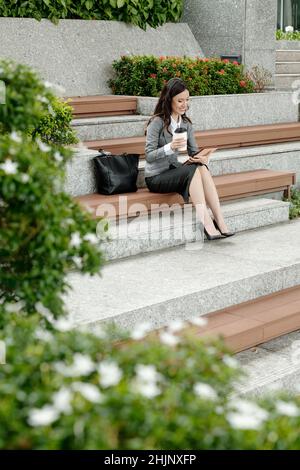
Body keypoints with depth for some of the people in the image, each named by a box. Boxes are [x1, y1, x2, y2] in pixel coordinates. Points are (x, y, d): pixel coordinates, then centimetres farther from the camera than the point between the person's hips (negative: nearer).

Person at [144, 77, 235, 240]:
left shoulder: (186, 123, 9)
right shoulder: (157, 122, -11)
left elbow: (194, 151, 7)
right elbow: (149, 155, -16)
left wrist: (202, 157, -17)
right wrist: (170, 147, -34)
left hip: (174, 171, 6)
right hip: (156, 177, -5)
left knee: (202, 168, -25)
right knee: (192, 169, -31)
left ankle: (219, 221, -33)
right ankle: (207, 223, -39)